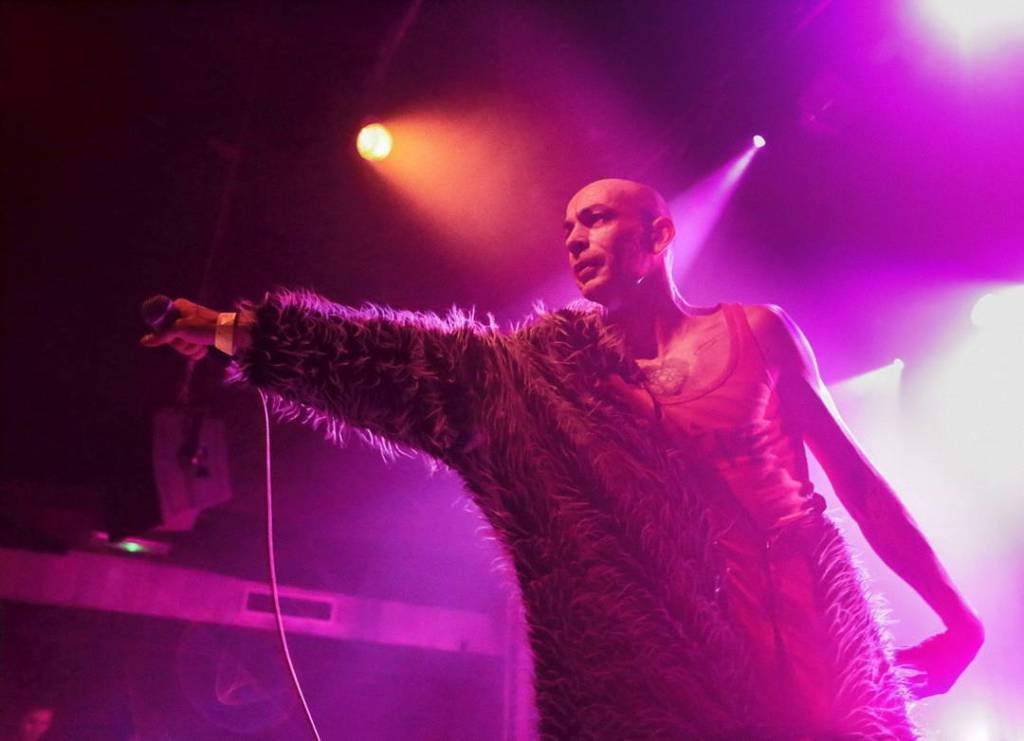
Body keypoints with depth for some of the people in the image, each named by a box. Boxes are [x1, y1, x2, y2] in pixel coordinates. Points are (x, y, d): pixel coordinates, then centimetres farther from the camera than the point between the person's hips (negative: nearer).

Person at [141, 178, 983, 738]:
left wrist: (954, 610, 9)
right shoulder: (534, 372, 8)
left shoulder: (756, 332, 6)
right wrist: (238, 331, -7)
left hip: (804, 642, 0)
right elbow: (407, 360, 0)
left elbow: (851, 470, 8)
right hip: (653, 670, 1)